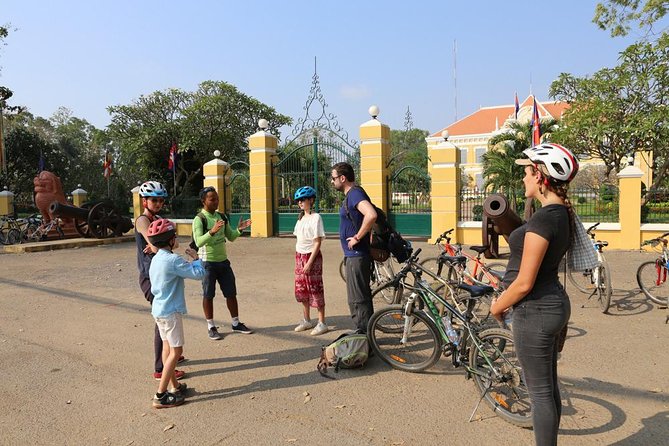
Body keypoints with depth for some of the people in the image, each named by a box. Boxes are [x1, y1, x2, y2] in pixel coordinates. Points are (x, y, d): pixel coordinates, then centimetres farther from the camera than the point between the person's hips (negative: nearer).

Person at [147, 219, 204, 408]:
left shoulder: (155, 259, 7)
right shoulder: (173, 260, -20)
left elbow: (154, 288, 13)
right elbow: (198, 273, -21)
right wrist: (195, 258, -4)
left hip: (158, 309, 9)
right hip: (171, 311, -9)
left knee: (167, 347, 17)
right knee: (176, 350, -2)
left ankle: (174, 386, 29)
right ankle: (161, 395, 0)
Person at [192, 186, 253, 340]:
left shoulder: (222, 217, 6)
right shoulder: (199, 219, -13)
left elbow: (231, 237, 13)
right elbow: (198, 242, -25)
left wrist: (239, 229, -6)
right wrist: (212, 231, -40)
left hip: (223, 261, 6)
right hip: (208, 262, -6)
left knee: (231, 293, 10)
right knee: (208, 295, 5)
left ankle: (236, 324, 23)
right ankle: (211, 327, 18)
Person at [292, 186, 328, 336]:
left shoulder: (315, 218, -11)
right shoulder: (301, 218, 12)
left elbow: (317, 242, -15)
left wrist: (309, 262, -18)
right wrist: (298, 259, 9)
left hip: (312, 256, -8)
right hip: (299, 256, 8)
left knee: (315, 289, -3)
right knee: (301, 289, 12)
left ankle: (322, 323, 6)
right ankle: (306, 320, 25)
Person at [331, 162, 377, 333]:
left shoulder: (355, 194, -17)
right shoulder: (351, 195, 15)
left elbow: (371, 215, -34)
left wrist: (357, 237, -25)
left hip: (356, 255, -11)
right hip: (354, 255, 11)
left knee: (358, 298, -4)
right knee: (361, 296, 17)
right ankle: (363, 333, 27)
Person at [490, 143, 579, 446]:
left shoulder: (543, 218, -22)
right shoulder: (564, 213, 7)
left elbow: (524, 283, -21)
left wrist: (497, 307, -6)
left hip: (535, 310, -10)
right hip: (555, 304, 10)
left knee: (541, 392, 4)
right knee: (549, 386, 21)